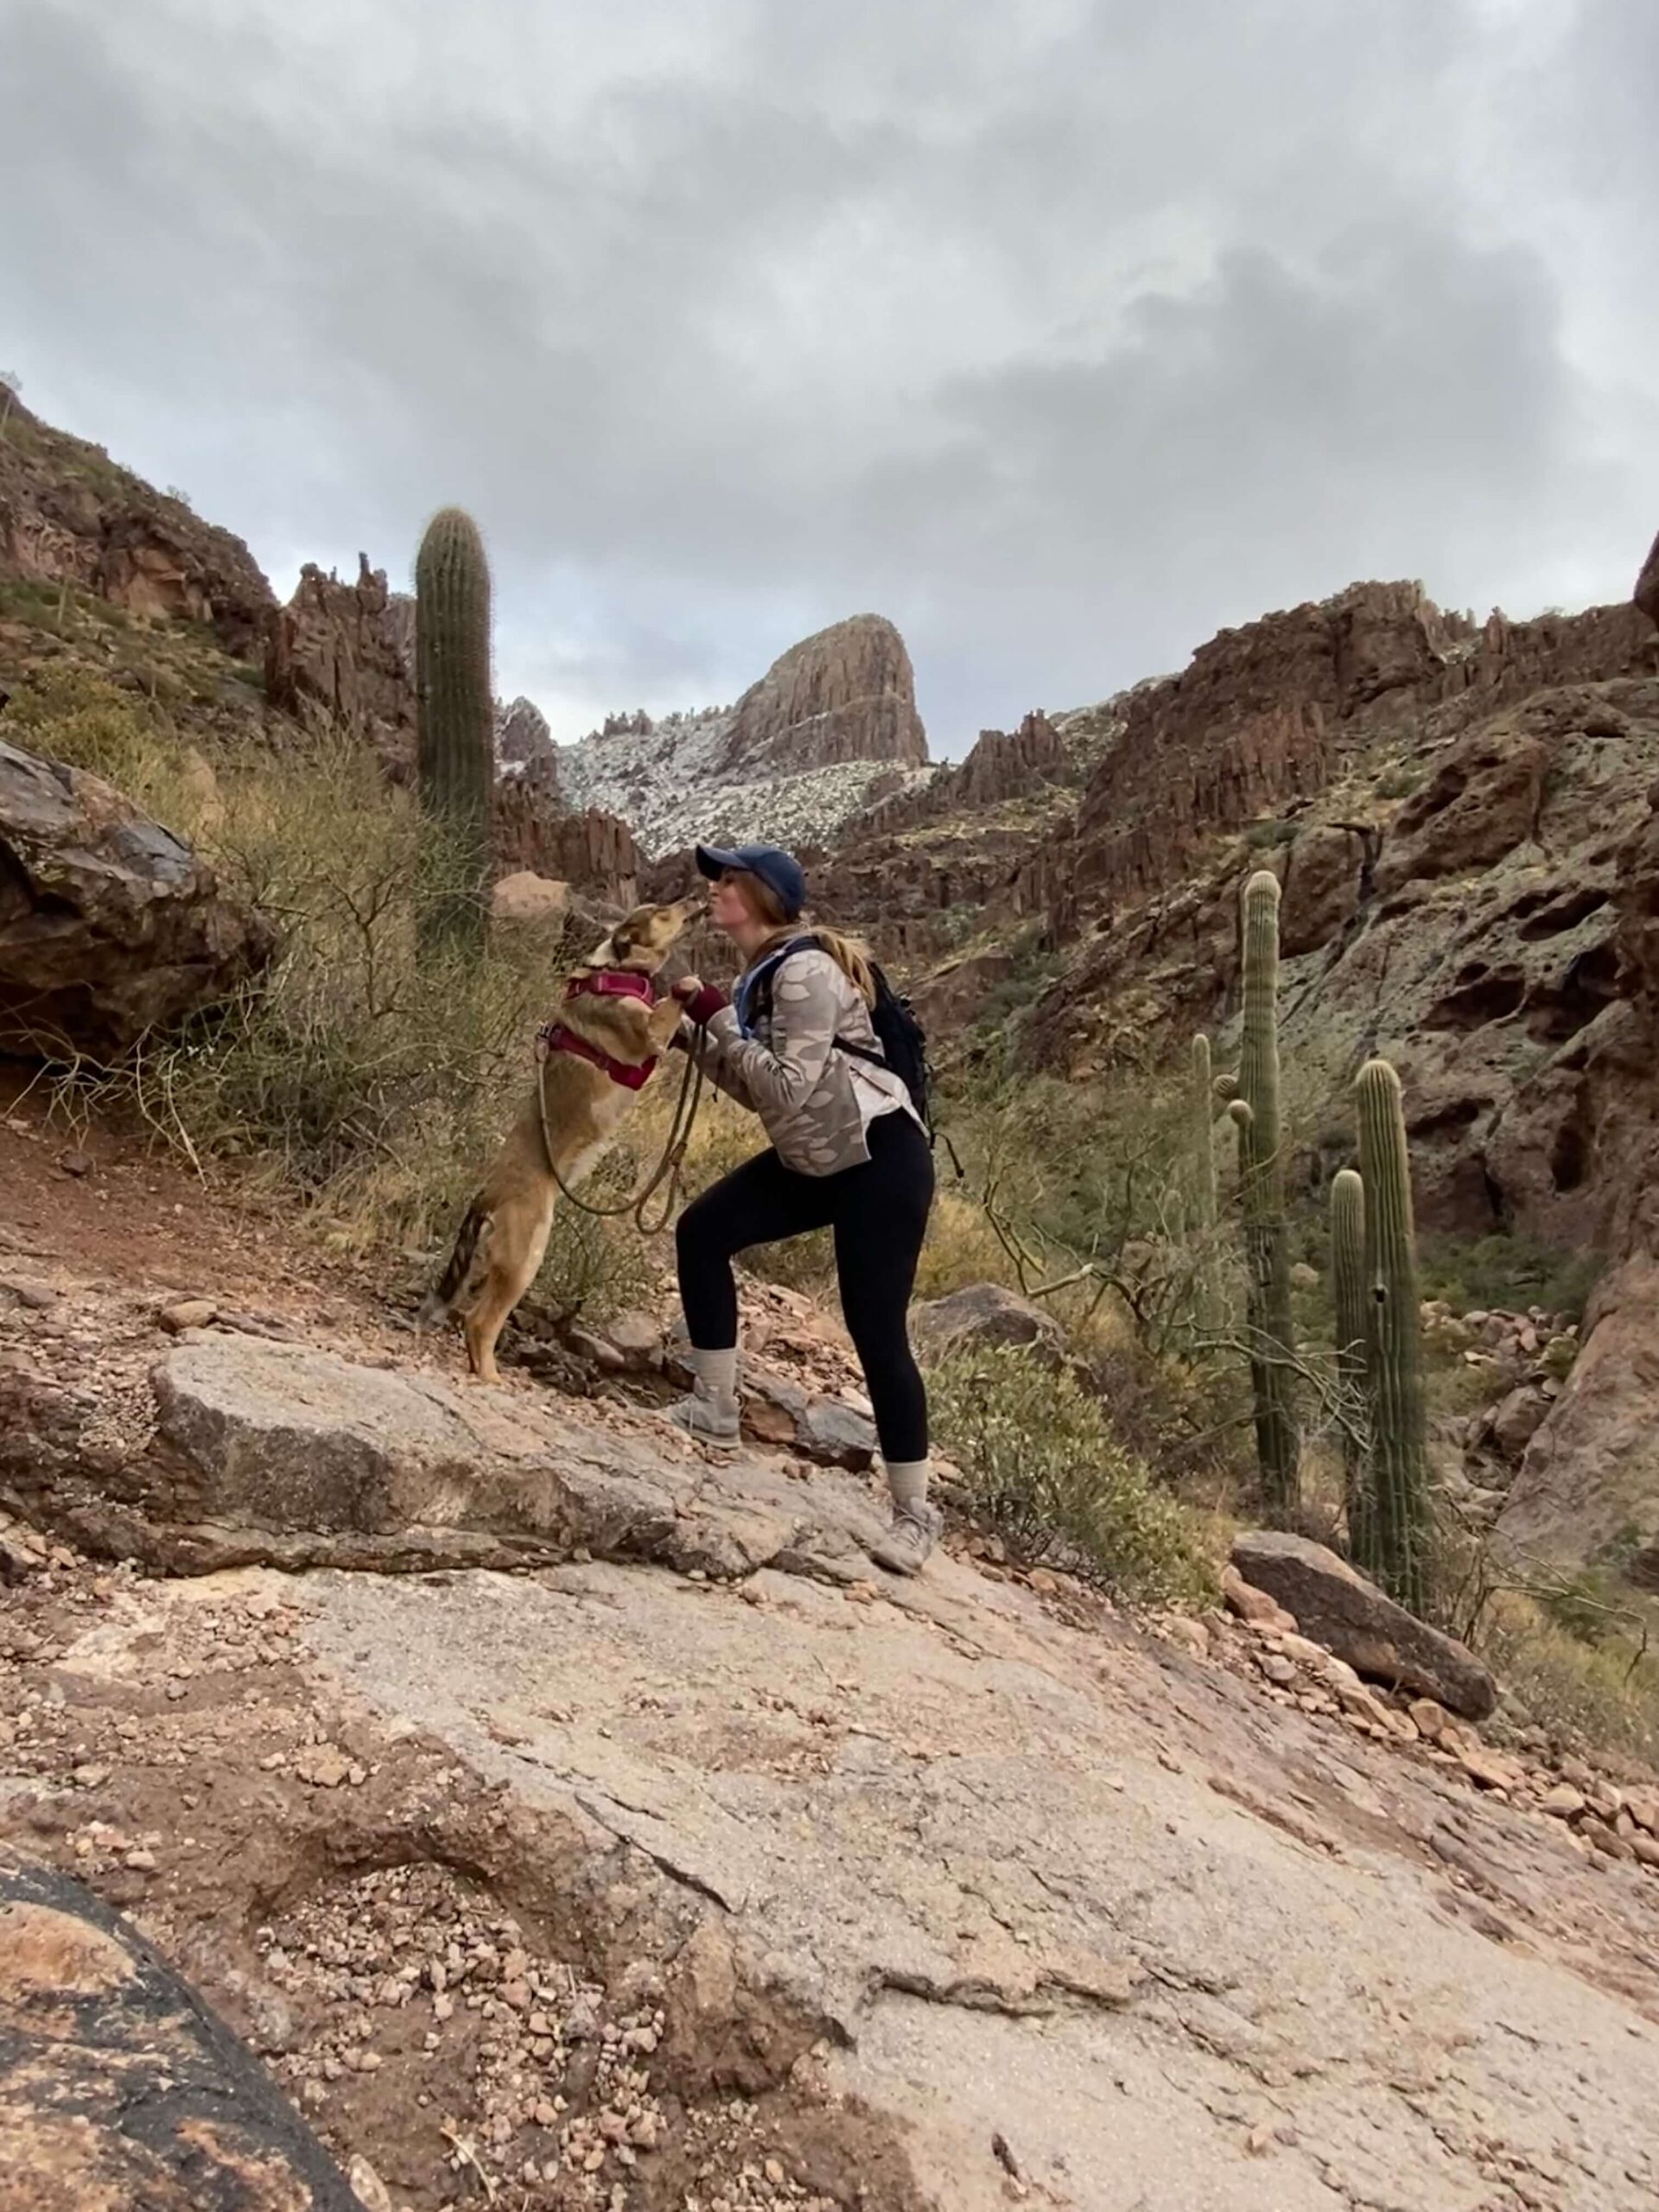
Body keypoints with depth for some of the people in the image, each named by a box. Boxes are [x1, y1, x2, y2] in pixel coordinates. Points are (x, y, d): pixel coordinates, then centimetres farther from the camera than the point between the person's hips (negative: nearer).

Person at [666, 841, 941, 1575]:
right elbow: (755, 1089, 13)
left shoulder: (806, 970, -20)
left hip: (881, 1160, -9)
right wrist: (689, 1030, 4)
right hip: (813, 1160, 10)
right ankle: (714, 1409, 12)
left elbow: (789, 1087, -26)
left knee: (875, 1330, -6)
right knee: (702, 1231, 0)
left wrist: (717, 1016, -21)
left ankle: (916, 1513, 9)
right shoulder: (758, 972, 9)